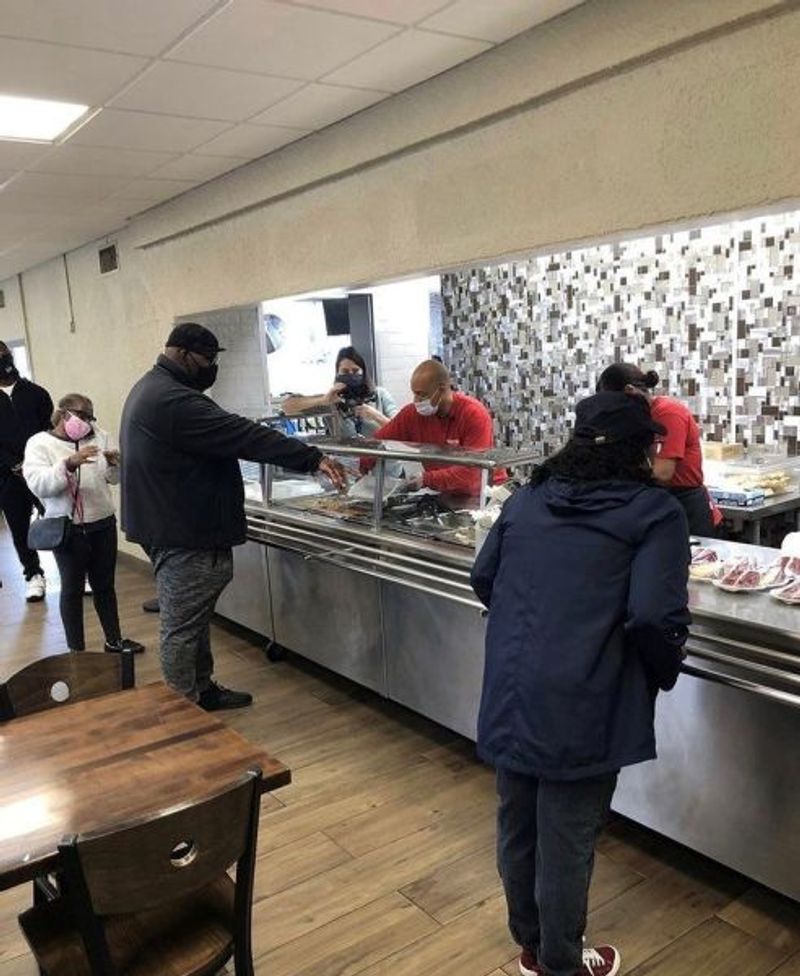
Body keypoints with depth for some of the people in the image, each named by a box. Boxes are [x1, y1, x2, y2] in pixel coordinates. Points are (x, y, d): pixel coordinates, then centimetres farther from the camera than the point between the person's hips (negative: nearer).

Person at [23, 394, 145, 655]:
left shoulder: (97, 437, 7)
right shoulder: (39, 443, -4)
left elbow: (113, 478, 11)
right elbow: (38, 485, -18)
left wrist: (114, 464, -11)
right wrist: (69, 464, -31)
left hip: (103, 524, 4)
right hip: (68, 529, -4)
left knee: (104, 585, 15)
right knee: (72, 588, 7)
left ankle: (114, 640, 28)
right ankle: (76, 650, 18)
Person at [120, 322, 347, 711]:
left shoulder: (151, 388, 14)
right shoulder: (174, 401, -23)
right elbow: (244, 436, -27)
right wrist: (312, 458, -25)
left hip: (168, 524, 11)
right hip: (182, 533, -11)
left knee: (193, 619, 20)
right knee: (182, 628, -1)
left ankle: (202, 690, 34)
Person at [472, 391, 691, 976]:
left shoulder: (527, 498, 9)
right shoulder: (655, 511, -8)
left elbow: (484, 579, 15)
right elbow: (655, 617, -17)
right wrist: (665, 674, 3)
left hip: (510, 695, 6)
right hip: (580, 709, -6)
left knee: (517, 825, 22)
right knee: (566, 841, 12)